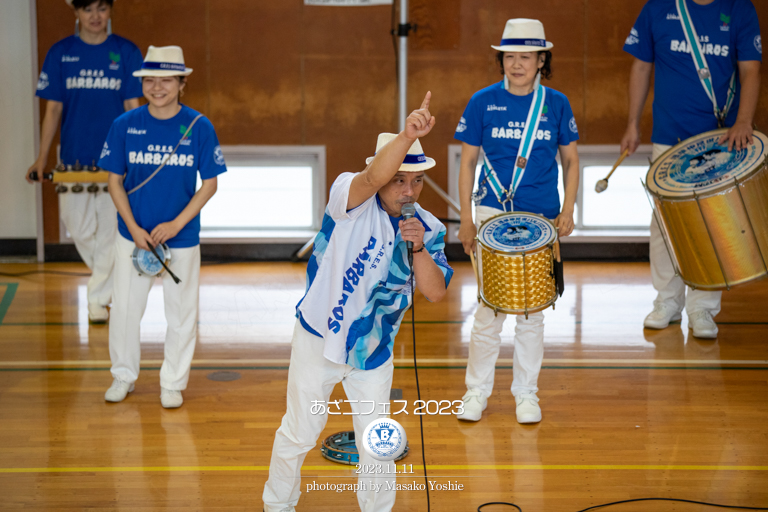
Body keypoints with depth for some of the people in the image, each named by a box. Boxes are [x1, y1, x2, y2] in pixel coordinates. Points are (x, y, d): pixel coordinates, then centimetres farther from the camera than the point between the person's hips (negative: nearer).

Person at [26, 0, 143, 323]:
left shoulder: (126, 52, 0)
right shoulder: (60, 53, 2)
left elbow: (132, 107, 1)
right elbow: (53, 109, 4)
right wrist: (42, 158, -1)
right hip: (74, 157, 1)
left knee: (110, 229, 1)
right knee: (78, 226, 6)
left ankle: (99, 297, 15)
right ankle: (111, 277, 32)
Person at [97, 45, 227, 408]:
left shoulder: (199, 127, -8)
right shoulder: (125, 125, -5)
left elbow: (209, 184, -4)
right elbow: (115, 181, 0)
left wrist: (177, 224, -13)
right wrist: (133, 228, -10)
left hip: (182, 236, -1)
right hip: (133, 235, 1)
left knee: (182, 311, 8)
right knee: (125, 307, 10)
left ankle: (173, 383, 25)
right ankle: (123, 375, 30)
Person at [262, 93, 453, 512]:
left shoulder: (428, 229, -4)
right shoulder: (351, 198, -17)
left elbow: (435, 292, -12)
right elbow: (371, 179, -40)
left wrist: (419, 247, -28)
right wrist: (407, 136, -57)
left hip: (373, 351, 3)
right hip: (319, 339, -3)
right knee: (298, 433, 13)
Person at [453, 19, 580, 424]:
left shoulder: (556, 104, 1)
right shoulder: (483, 102, -2)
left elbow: (570, 159, 9)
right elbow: (468, 162, 3)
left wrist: (567, 210, -2)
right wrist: (466, 218, -1)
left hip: (541, 219, 1)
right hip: (493, 213, -1)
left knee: (531, 310, 7)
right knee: (490, 307, 1)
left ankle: (526, 394, 21)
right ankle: (477, 390, 17)